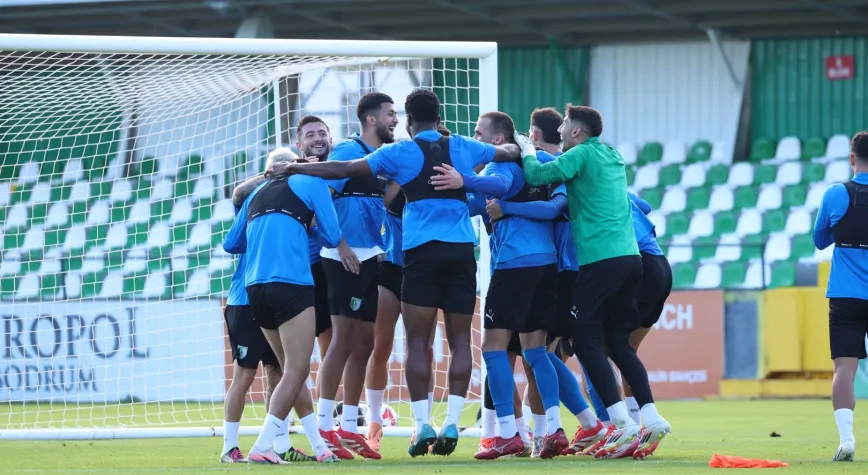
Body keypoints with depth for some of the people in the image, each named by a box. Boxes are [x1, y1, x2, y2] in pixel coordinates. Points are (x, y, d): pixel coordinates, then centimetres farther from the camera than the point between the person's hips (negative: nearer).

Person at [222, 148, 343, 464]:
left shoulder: (258, 193, 21)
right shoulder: (311, 183, 6)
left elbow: (231, 244, 26)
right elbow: (332, 237, 4)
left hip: (255, 288, 6)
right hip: (291, 284, -6)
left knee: (292, 369, 13)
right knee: (296, 371, -5)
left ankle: (319, 446, 12)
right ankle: (262, 447, -15)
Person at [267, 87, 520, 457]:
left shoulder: (400, 153, 3)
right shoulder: (463, 148, 12)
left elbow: (343, 170, 0)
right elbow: (510, 153, 29)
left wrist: (294, 169, 8)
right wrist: (512, 147, 53)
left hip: (422, 251, -2)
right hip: (462, 251, 3)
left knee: (418, 341, 1)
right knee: (460, 340, 4)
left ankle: (422, 424, -6)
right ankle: (452, 422, -4)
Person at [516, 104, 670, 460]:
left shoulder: (581, 154, -4)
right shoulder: (612, 156, 19)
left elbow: (537, 176, -9)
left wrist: (527, 151, 11)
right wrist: (533, 152, 28)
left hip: (599, 258, -8)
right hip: (630, 257, 8)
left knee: (586, 340, -3)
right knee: (619, 343, 13)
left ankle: (623, 424, -14)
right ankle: (651, 417, 2)